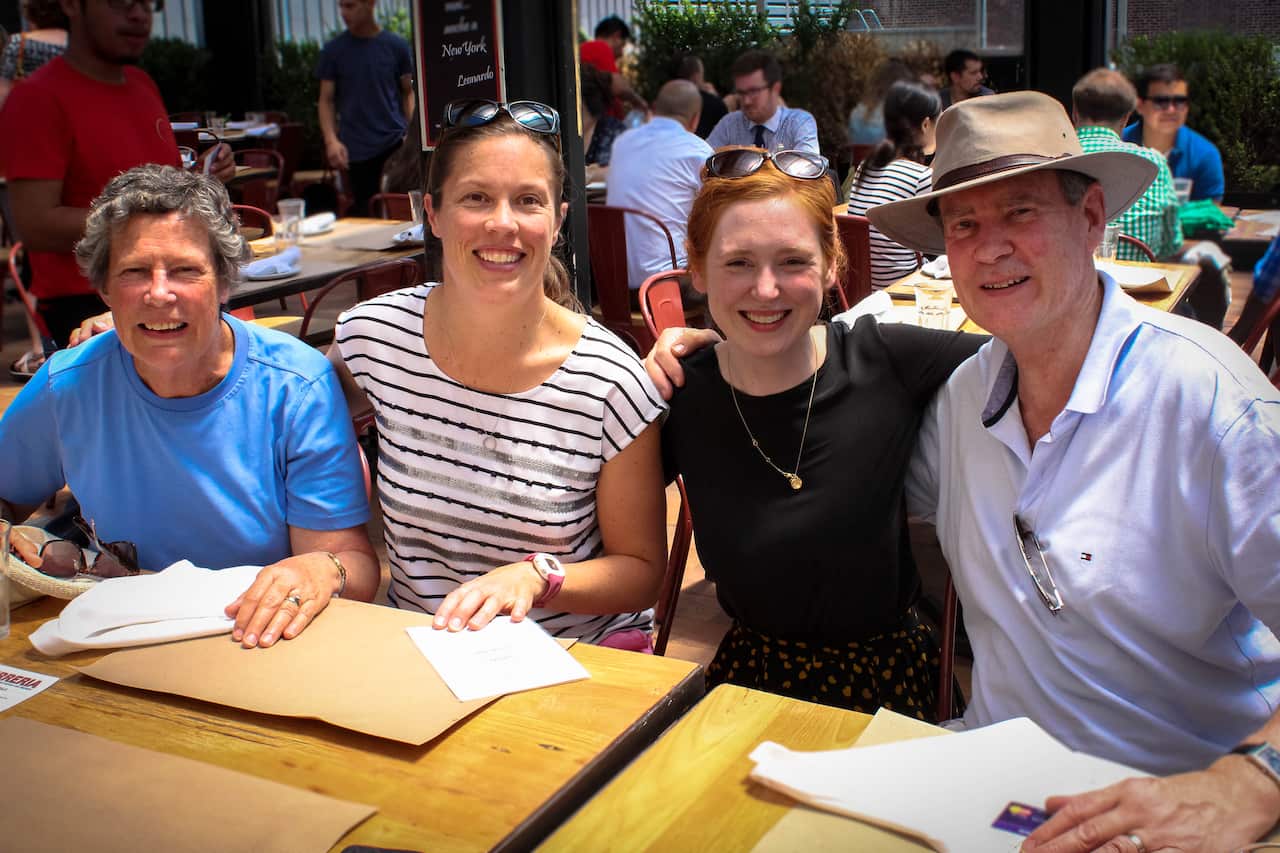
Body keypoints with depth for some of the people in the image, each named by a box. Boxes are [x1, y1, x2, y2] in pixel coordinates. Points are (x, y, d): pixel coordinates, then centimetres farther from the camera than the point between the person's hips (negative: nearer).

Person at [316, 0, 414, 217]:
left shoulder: (396, 46, 4)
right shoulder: (333, 50, 4)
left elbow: (408, 92, 10)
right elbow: (326, 100, 6)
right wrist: (331, 140, -9)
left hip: (395, 143, 0)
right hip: (356, 148, 0)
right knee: (365, 213, 1)